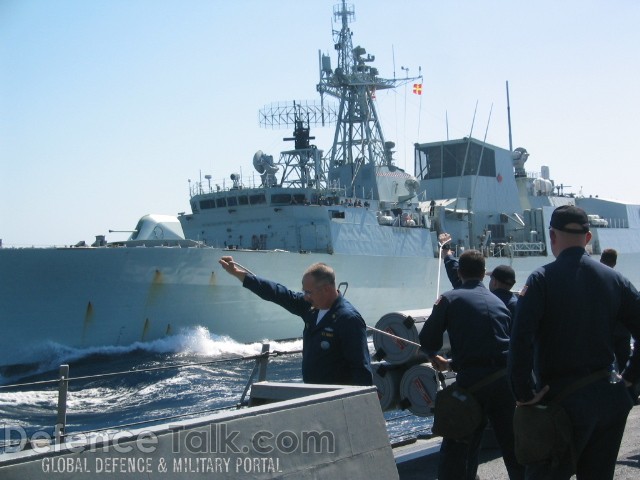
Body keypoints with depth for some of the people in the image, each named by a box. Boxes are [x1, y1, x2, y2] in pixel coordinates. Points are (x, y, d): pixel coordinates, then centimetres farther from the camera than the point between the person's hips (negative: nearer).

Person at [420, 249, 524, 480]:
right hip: (503, 378, 4)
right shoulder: (498, 302, 15)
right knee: (512, 443, 17)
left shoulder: (450, 298, 1)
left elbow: (427, 340, 0)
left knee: (456, 448, 4)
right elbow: (508, 342, 18)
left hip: (471, 380, -4)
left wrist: (435, 358, 24)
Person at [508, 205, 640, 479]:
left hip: (564, 400, -5)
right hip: (608, 399, 5)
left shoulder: (543, 279, -10)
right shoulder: (614, 279, 5)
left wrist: (523, 394, -13)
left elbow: (520, 340, -20)